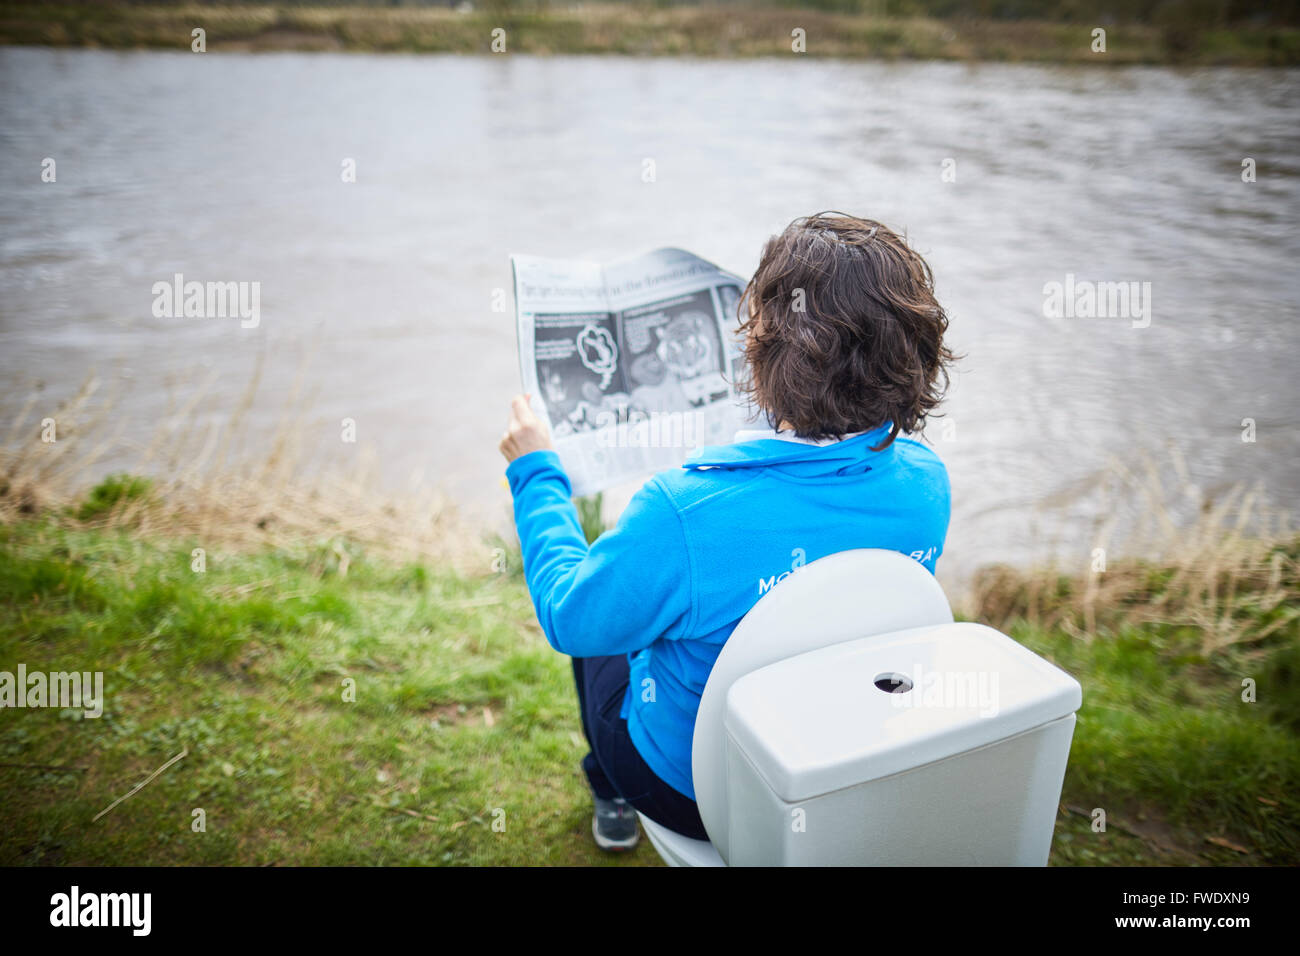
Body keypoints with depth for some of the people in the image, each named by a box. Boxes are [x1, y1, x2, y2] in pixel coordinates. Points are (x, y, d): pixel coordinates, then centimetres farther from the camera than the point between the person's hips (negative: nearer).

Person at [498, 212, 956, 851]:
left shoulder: (685, 513, -38)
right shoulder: (926, 480, -20)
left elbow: (568, 618, -19)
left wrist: (535, 473, -6)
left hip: (694, 790, -4)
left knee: (594, 618, 23)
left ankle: (614, 799, 47)